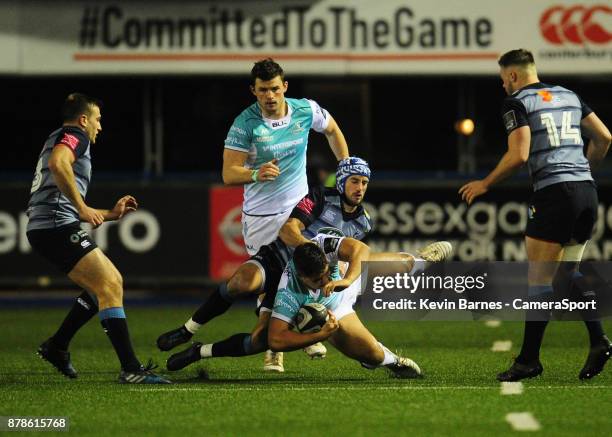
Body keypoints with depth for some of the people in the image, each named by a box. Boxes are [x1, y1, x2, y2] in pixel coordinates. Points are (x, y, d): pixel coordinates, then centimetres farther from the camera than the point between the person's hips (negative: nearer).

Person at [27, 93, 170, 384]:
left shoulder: (60, 139, 32)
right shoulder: (74, 136, 0)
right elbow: (57, 163, -25)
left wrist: (111, 214, 33)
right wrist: (82, 207, -23)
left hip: (44, 229, 10)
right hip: (57, 226, -10)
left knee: (110, 283, 18)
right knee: (110, 287, -15)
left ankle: (56, 347, 22)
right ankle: (130, 369, -21)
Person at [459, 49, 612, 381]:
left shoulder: (517, 103, -1)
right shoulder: (569, 96, 18)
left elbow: (519, 155, -12)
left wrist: (485, 184, 0)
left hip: (553, 192, -7)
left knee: (539, 279, -3)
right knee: (567, 273, 17)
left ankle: (529, 360, -1)